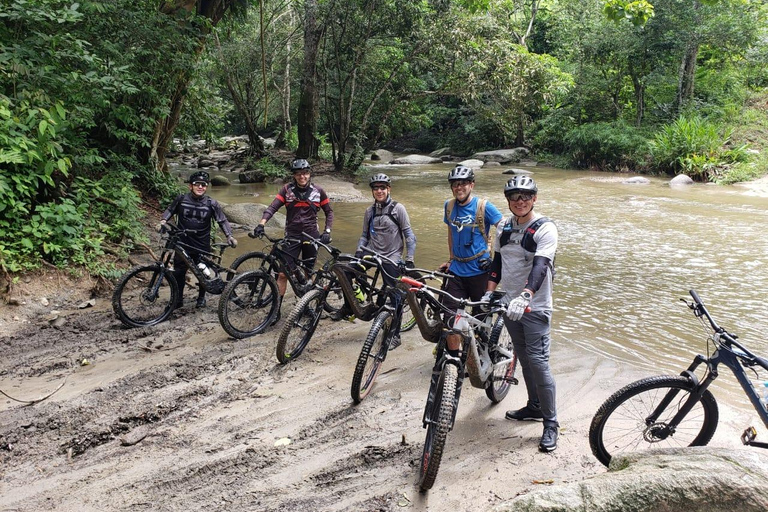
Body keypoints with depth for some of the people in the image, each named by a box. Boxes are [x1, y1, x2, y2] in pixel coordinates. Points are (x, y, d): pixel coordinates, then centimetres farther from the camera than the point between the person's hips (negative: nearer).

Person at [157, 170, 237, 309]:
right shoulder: (181, 199, -3)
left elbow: (222, 220, -1)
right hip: (183, 243, 1)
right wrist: (163, 221, -6)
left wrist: (229, 236, -13)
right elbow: (169, 210, 11)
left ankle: (201, 297, 30)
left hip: (202, 246, 0)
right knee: (178, 273, 3)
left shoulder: (211, 203, -5)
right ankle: (178, 298, 20)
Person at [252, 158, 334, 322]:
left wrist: (327, 231, -3)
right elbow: (272, 207, -12)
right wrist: (261, 224, -28)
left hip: (312, 237, 1)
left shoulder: (318, 191, -1)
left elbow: (329, 212, 9)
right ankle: (277, 309, 1)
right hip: (292, 236, -1)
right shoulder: (287, 189, -3)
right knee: (283, 273, -7)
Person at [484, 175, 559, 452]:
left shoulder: (545, 229, -13)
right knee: (523, 358, 16)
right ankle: (534, 406, 33)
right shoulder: (504, 227, 7)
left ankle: (550, 422, 3)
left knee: (538, 361, -8)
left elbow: (540, 265, -27)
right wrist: (489, 293, 5)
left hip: (535, 306, -6)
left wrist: (525, 296, -41)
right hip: (510, 303, 7)